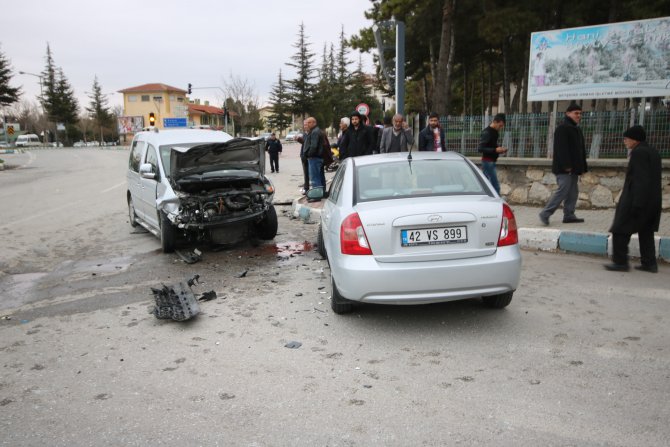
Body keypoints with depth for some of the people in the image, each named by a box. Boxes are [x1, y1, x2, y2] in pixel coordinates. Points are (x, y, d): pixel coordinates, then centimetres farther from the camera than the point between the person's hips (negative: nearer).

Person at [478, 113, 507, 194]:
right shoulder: (486, 133, -15)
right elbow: (480, 148, -21)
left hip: (491, 162, 10)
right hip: (488, 162, -10)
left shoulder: (494, 132, 13)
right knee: (496, 186, -11)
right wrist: (495, 150, -26)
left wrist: (500, 149, 5)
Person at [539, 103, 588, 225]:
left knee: (573, 192, 9)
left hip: (574, 168, 10)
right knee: (563, 190, -12)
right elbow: (561, 148, -19)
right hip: (564, 168, -10)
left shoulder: (577, 129, 21)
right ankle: (545, 213, -8)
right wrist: (566, 165, -24)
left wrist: (582, 167, 18)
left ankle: (569, 215, 14)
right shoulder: (562, 128, -9)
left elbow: (581, 149, 24)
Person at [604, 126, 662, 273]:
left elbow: (641, 179, -20)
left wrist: (636, 204, -22)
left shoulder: (638, 152, -14)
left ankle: (620, 262, 1)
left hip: (636, 199, -9)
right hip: (653, 201, 9)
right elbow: (653, 179, 14)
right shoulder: (653, 152, 14)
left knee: (620, 231, -2)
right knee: (646, 232, 15)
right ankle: (649, 263, 18)